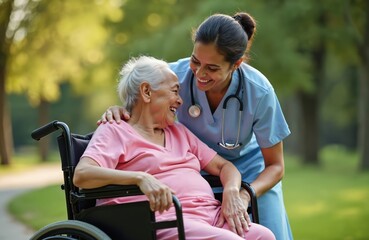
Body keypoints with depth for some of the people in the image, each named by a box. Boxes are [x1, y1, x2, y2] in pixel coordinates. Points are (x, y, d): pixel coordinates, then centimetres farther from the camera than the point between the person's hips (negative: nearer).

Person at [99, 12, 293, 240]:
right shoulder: (179, 74, -25)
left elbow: (275, 166, -16)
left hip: (248, 166, 0)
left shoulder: (259, 92, -26)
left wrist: (244, 196, -36)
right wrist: (117, 111, -30)